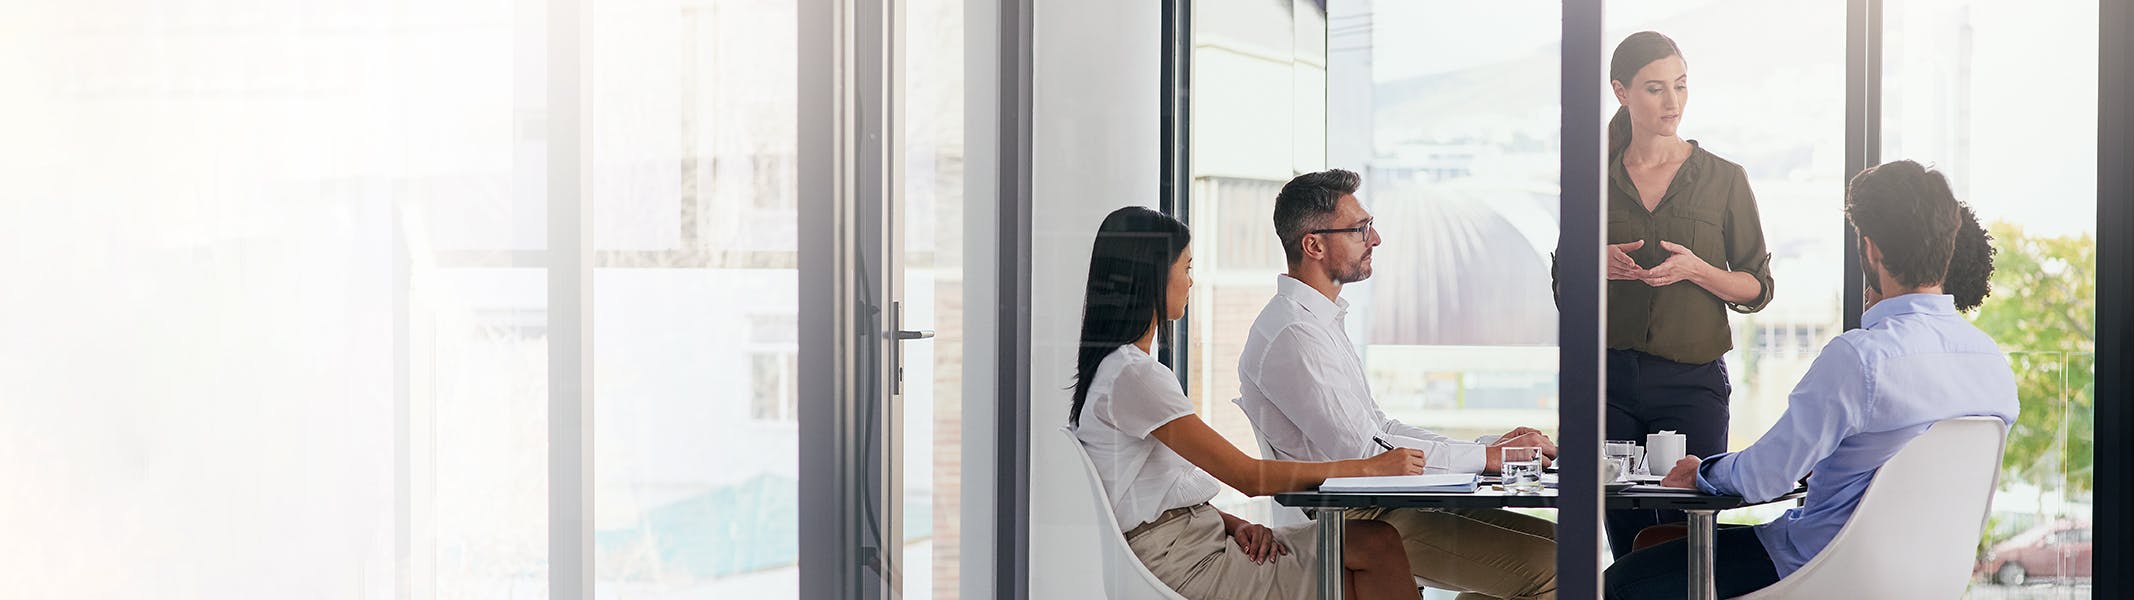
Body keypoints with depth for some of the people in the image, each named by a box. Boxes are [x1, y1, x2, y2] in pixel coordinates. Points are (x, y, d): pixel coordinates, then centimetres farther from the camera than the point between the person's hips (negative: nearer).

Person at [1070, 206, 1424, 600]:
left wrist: (1237, 524, -1)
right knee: (1377, 546, -14)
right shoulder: (1131, 375, -16)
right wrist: (1371, 467, -11)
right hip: (1182, 566, -10)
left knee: (1378, 542, -6)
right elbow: (1248, 476, -17)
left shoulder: (1124, 367, 17)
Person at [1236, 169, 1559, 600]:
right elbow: (1362, 451, -22)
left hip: (1374, 504, 10)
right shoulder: (1292, 334, -17)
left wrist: (1492, 446, 7)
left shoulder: (1321, 321, 17)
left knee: (1549, 540, 8)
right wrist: (1487, 457, -14)